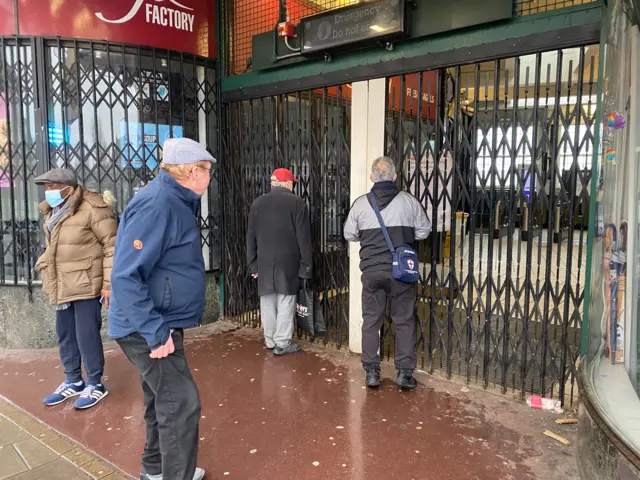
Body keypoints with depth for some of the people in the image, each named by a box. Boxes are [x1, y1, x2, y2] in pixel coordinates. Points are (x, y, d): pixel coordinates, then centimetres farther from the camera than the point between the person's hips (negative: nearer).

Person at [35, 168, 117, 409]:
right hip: (62, 287, 9)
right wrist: (44, 265, 11)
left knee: (87, 336, -1)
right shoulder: (52, 212, 11)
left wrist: (109, 282, -18)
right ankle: (73, 381, 35)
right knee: (65, 336, 18)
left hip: (85, 285, -9)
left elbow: (112, 245, -16)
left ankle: (95, 384, 17)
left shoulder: (92, 208, -16)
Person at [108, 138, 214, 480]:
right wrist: (156, 332, -26)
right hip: (148, 329, -10)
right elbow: (125, 276, -27)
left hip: (159, 323, 10)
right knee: (180, 403, -4)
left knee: (163, 400, 22)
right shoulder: (156, 205, -23)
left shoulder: (175, 202, 8)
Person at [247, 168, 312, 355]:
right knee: (286, 302, 2)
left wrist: (253, 264, 14)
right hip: (288, 262, -4)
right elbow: (304, 238, -6)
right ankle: (282, 343, 5)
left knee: (267, 301, 12)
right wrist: (305, 266, -2)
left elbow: (251, 237, 9)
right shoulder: (297, 203, -4)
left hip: (264, 262, 4)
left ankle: (270, 340, 22)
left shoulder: (258, 203, 8)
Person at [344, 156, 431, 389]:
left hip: (372, 271, 1)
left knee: (371, 321, 11)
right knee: (404, 321, 9)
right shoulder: (408, 200, -4)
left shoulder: (360, 203, -1)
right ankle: (404, 372, 13)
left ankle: (371, 371, 16)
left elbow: (349, 235, 9)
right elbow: (424, 230, 4)